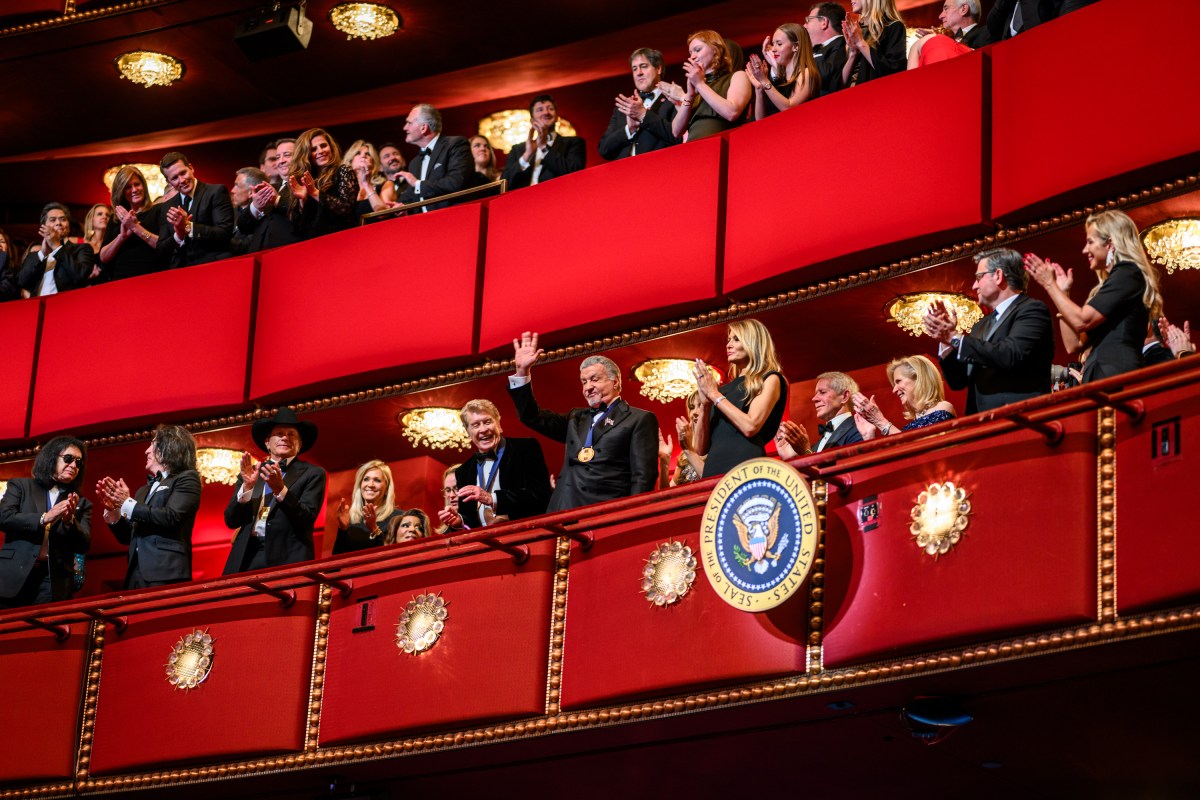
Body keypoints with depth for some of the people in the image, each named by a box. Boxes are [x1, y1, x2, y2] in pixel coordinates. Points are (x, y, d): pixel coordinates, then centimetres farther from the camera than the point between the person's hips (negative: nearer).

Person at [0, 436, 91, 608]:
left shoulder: (81, 504, 14)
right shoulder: (20, 486, 10)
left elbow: (83, 545, 5)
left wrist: (70, 521, -14)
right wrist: (44, 518, -16)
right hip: (14, 580, -1)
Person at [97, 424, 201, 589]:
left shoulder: (186, 478, 4)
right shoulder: (144, 490, 24)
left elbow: (172, 517, -12)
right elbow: (128, 537, 24)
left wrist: (127, 504, -7)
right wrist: (113, 511, 7)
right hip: (137, 575, 7)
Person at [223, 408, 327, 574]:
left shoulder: (312, 474, 6)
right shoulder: (250, 473, 16)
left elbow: (307, 519, -6)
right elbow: (231, 521, 7)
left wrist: (280, 490, -18)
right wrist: (247, 486, -8)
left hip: (287, 560, -3)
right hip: (246, 558, 3)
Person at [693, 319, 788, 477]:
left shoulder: (769, 380, 6)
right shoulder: (726, 388, 21)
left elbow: (750, 427, -11)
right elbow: (701, 449, 14)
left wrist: (715, 395, -4)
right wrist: (705, 405, 0)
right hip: (714, 469, 5)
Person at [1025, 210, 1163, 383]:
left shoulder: (1128, 274, -3)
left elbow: (1082, 321, -13)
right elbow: (1074, 344, 20)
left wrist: (1050, 284, 1)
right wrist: (1063, 292, 21)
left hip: (1116, 377, -9)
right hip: (1100, 378, 9)